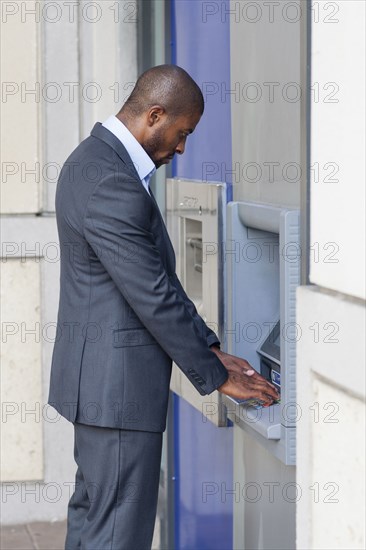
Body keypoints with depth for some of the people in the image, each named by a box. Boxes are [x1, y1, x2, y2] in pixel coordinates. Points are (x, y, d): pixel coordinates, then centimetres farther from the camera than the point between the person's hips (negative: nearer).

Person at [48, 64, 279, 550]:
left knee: (93, 511, 20)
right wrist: (216, 376, -10)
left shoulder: (96, 159, 11)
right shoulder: (112, 184, -23)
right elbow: (152, 296, -21)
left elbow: (158, 278, 14)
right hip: (118, 383, -11)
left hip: (98, 378, 11)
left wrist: (211, 350, 12)